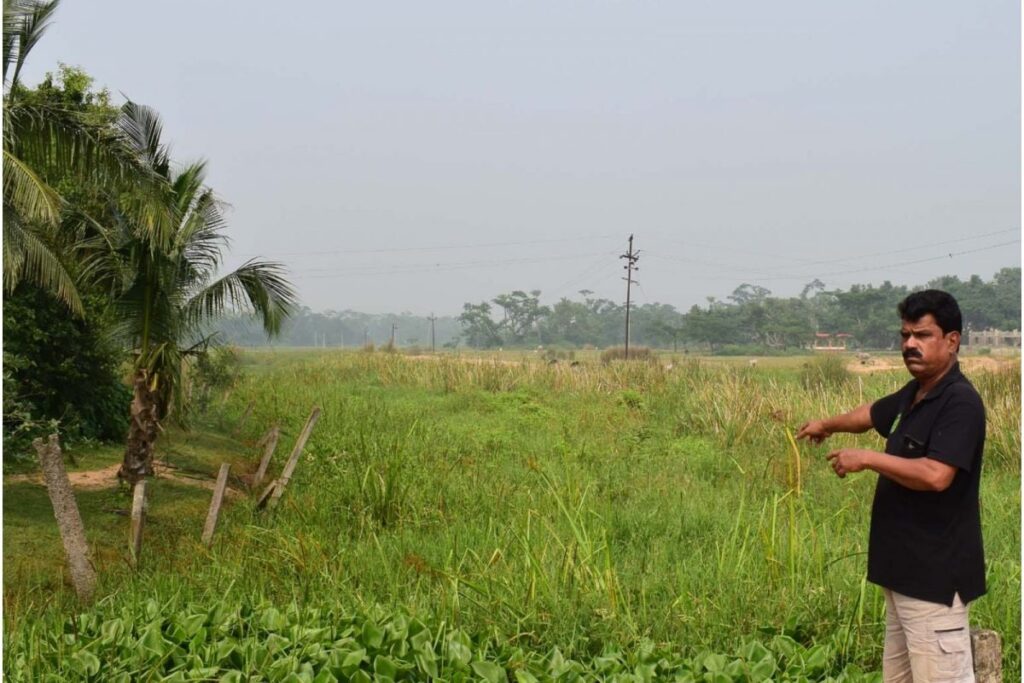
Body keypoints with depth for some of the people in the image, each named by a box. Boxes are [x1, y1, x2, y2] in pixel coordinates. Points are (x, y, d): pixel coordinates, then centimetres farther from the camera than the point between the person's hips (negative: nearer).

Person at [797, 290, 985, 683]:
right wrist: (827, 424, 46)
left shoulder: (960, 402, -17)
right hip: (905, 568, 10)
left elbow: (935, 475, -29)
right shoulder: (913, 395, 12)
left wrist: (866, 459, -18)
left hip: (935, 573, -10)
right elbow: (872, 414, 34)